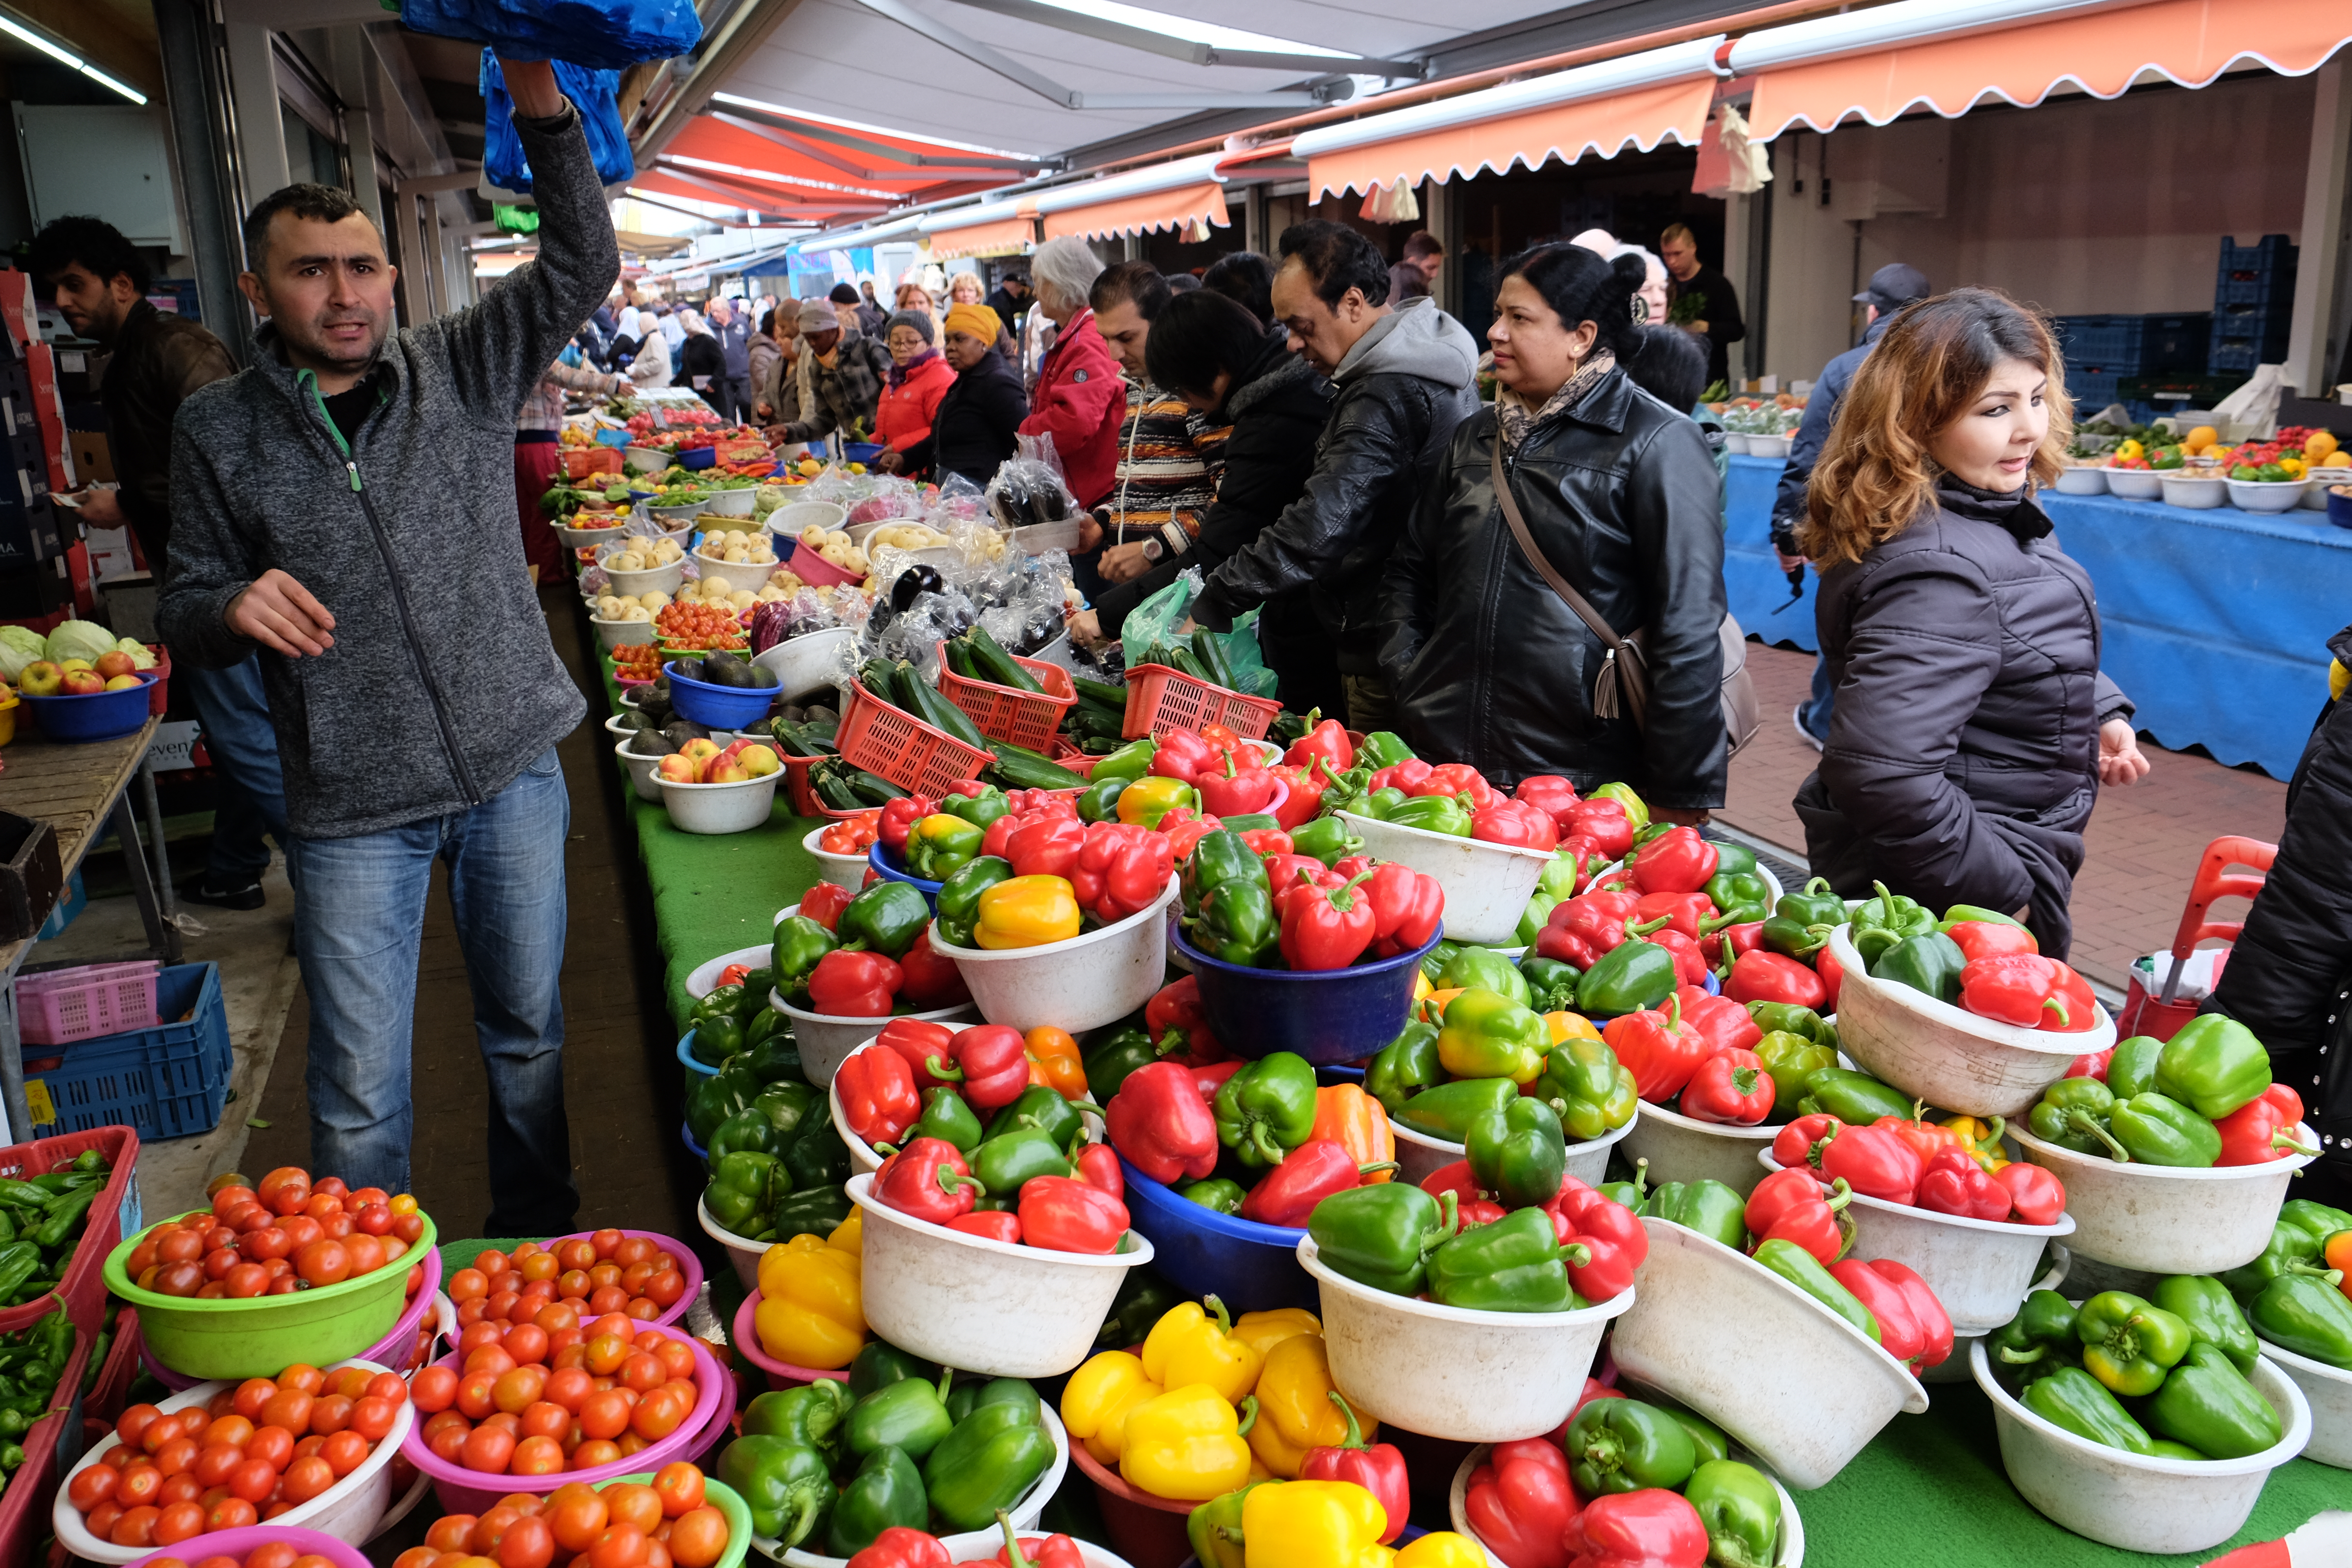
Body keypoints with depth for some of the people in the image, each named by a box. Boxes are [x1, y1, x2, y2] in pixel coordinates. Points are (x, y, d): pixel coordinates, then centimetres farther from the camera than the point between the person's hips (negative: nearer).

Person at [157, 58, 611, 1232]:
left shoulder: (463, 368, 4)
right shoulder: (220, 429, 1)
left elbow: (581, 264, -3)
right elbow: (185, 613, 5)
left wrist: (541, 110, -16)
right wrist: (234, 605, -18)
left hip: (514, 767, 2)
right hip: (351, 807, -1)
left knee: (528, 1033, 15)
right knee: (358, 1090, 3)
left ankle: (537, 1243, 36)